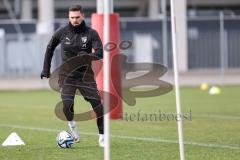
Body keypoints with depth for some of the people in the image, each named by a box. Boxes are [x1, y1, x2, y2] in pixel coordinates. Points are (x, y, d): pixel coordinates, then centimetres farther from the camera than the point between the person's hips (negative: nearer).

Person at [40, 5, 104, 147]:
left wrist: (87, 56, -37)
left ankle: (102, 137, 9)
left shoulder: (91, 33, -6)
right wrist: (46, 69, 13)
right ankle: (72, 124, 13)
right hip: (67, 75, 0)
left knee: (98, 106, -7)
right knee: (67, 104, -20)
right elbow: (50, 48, 14)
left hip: (86, 75, 0)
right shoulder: (62, 33, -2)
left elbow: (100, 53, -17)